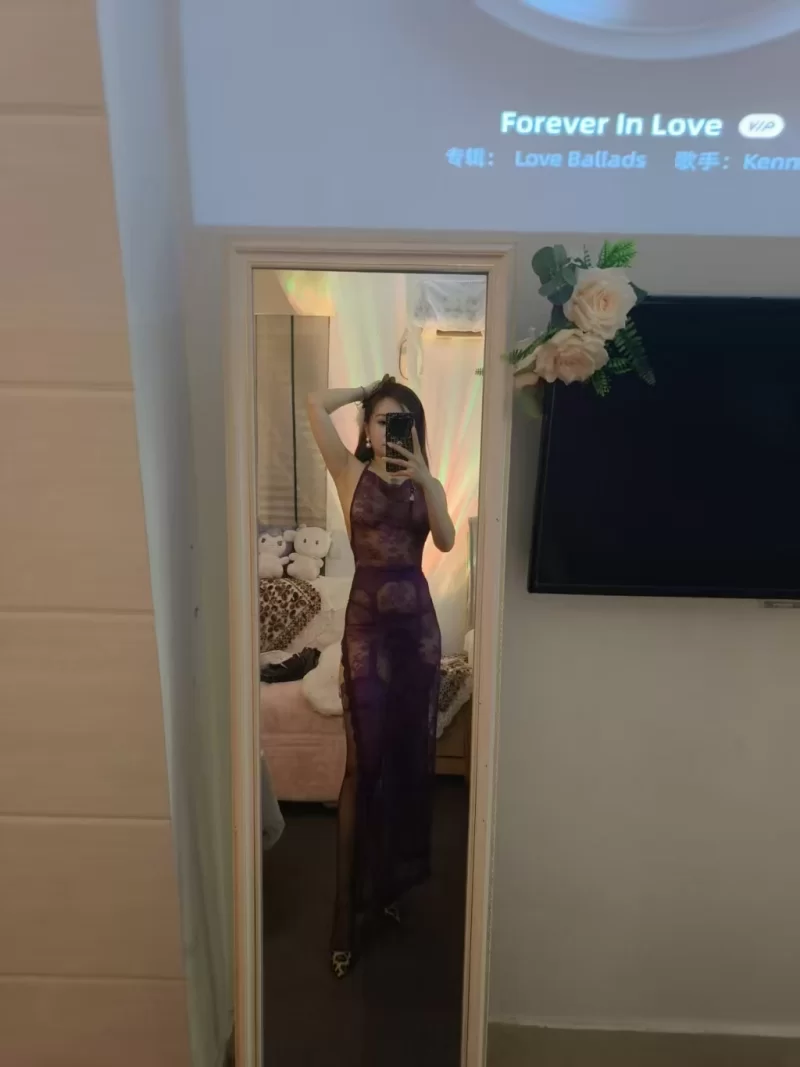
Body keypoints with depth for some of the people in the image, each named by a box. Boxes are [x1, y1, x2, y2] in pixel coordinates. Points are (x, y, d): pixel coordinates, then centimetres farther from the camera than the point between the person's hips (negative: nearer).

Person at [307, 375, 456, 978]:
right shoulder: (351, 473, 1)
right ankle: (348, 911, 9)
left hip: (418, 623, 4)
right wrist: (367, 391, 2)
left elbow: (447, 541, -11)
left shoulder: (425, 484, 8)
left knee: (412, 757, 12)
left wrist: (424, 476, -20)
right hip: (367, 624, -3)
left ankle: (392, 882, 32)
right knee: (366, 763, -3)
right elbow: (317, 405, -11)